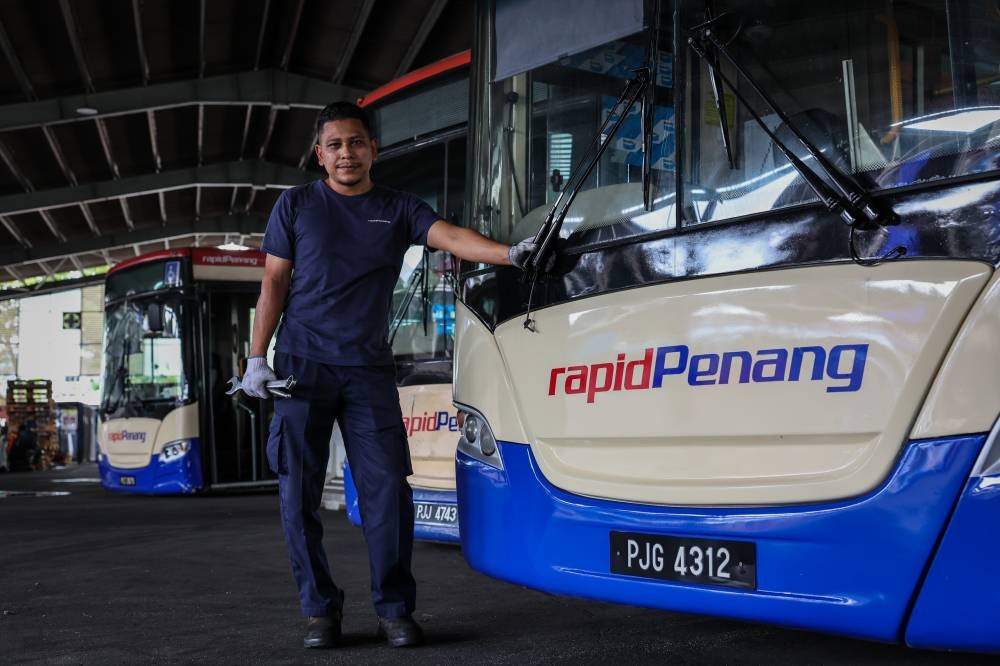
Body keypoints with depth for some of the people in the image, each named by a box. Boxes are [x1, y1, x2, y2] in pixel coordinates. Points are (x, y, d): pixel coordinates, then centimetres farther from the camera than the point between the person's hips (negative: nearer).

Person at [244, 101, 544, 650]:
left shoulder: (398, 209, 9)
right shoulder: (296, 205, 8)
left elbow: (451, 238, -8)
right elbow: (274, 284, 7)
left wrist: (509, 253, -26)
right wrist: (256, 358, 0)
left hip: (370, 371, 0)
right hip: (303, 366, 0)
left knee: (388, 490, -5)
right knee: (299, 494, 0)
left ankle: (394, 608, 6)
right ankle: (319, 609, 13)